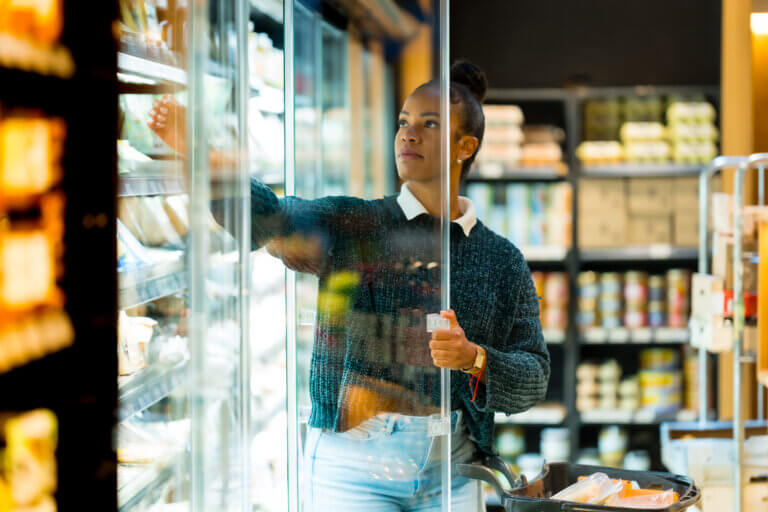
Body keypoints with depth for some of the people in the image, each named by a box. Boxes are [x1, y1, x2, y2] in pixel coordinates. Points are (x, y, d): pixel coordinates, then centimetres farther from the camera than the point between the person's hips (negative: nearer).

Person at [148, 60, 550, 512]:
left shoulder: (503, 261, 7)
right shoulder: (351, 225, 1)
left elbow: (534, 381, 5)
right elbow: (271, 219, -17)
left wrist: (474, 359, -15)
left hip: (450, 474, 2)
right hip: (353, 465, -2)